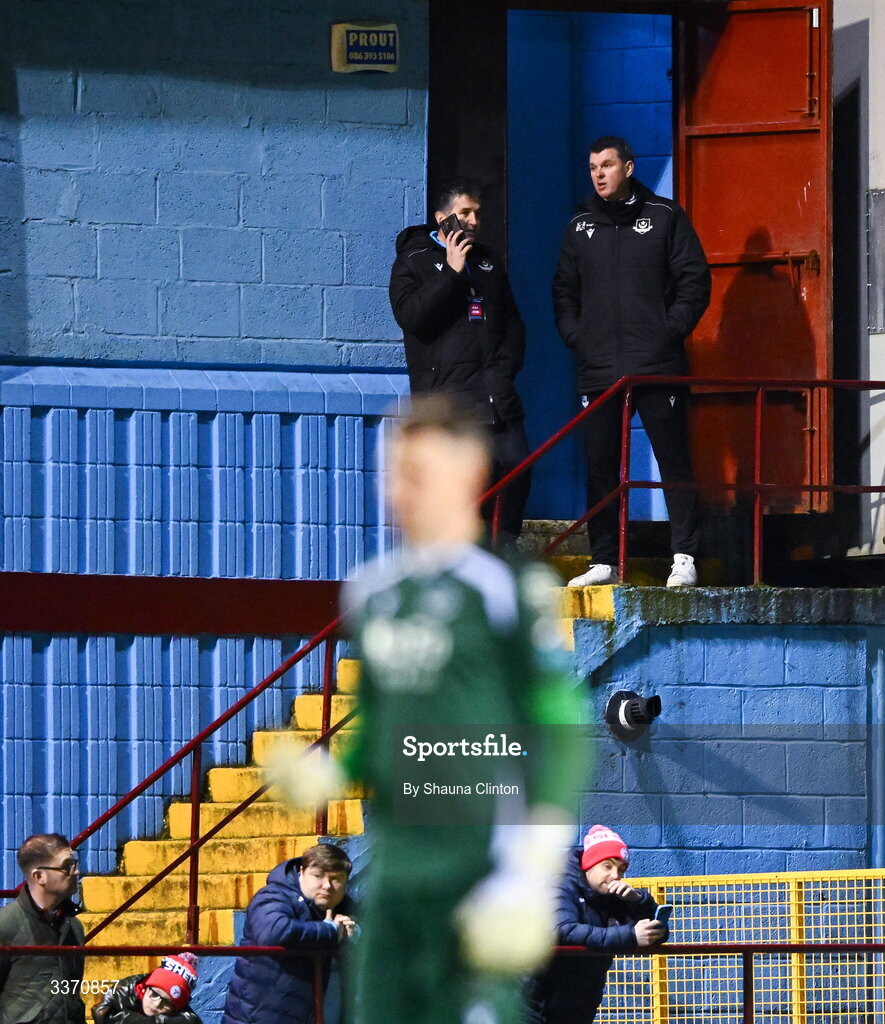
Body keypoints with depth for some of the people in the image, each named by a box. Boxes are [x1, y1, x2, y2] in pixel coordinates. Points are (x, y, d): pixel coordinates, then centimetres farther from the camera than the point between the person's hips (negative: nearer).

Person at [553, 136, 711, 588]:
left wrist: (670, 331, -8)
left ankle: (685, 558, -4)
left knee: (674, 462, -4)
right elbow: (564, 290, 19)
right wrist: (574, 336, 4)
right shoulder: (580, 226, 14)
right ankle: (604, 562, 9)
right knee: (600, 467, 4)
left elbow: (695, 280, 1)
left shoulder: (665, 217, 4)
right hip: (598, 370, 4)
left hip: (657, 364, -4)